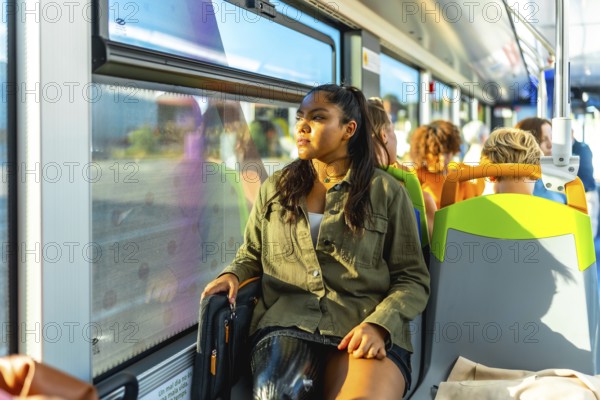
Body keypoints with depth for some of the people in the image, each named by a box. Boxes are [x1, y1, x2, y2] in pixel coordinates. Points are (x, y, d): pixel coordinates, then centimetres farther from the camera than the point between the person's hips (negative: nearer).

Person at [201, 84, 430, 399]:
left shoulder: (387, 192, 8)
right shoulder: (276, 187, 17)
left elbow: (413, 279, 6)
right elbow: (251, 253, 29)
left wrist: (378, 325, -12)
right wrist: (233, 275, 5)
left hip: (367, 328, -2)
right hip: (287, 321, 2)